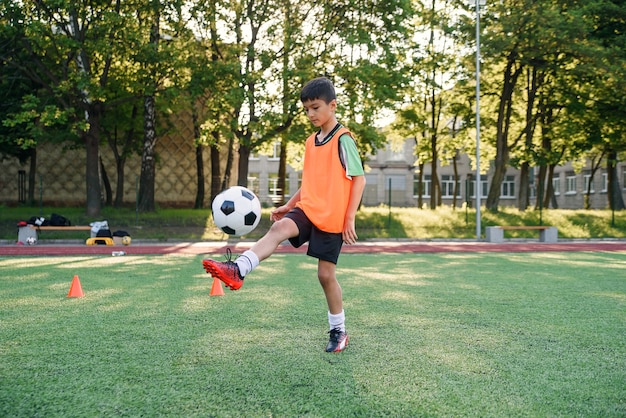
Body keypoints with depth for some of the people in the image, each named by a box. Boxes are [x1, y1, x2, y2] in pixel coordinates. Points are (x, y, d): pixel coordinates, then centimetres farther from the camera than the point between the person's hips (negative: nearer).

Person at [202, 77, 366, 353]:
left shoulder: (343, 139, -9)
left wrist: (350, 218, -15)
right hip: (307, 209, 6)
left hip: (332, 217, -5)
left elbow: (359, 178, -11)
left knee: (326, 274, 0)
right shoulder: (311, 141, 12)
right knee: (279, 228, -25)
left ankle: (339, 331, 17)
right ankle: (237, 271, -40)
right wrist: (288, 205, 14)